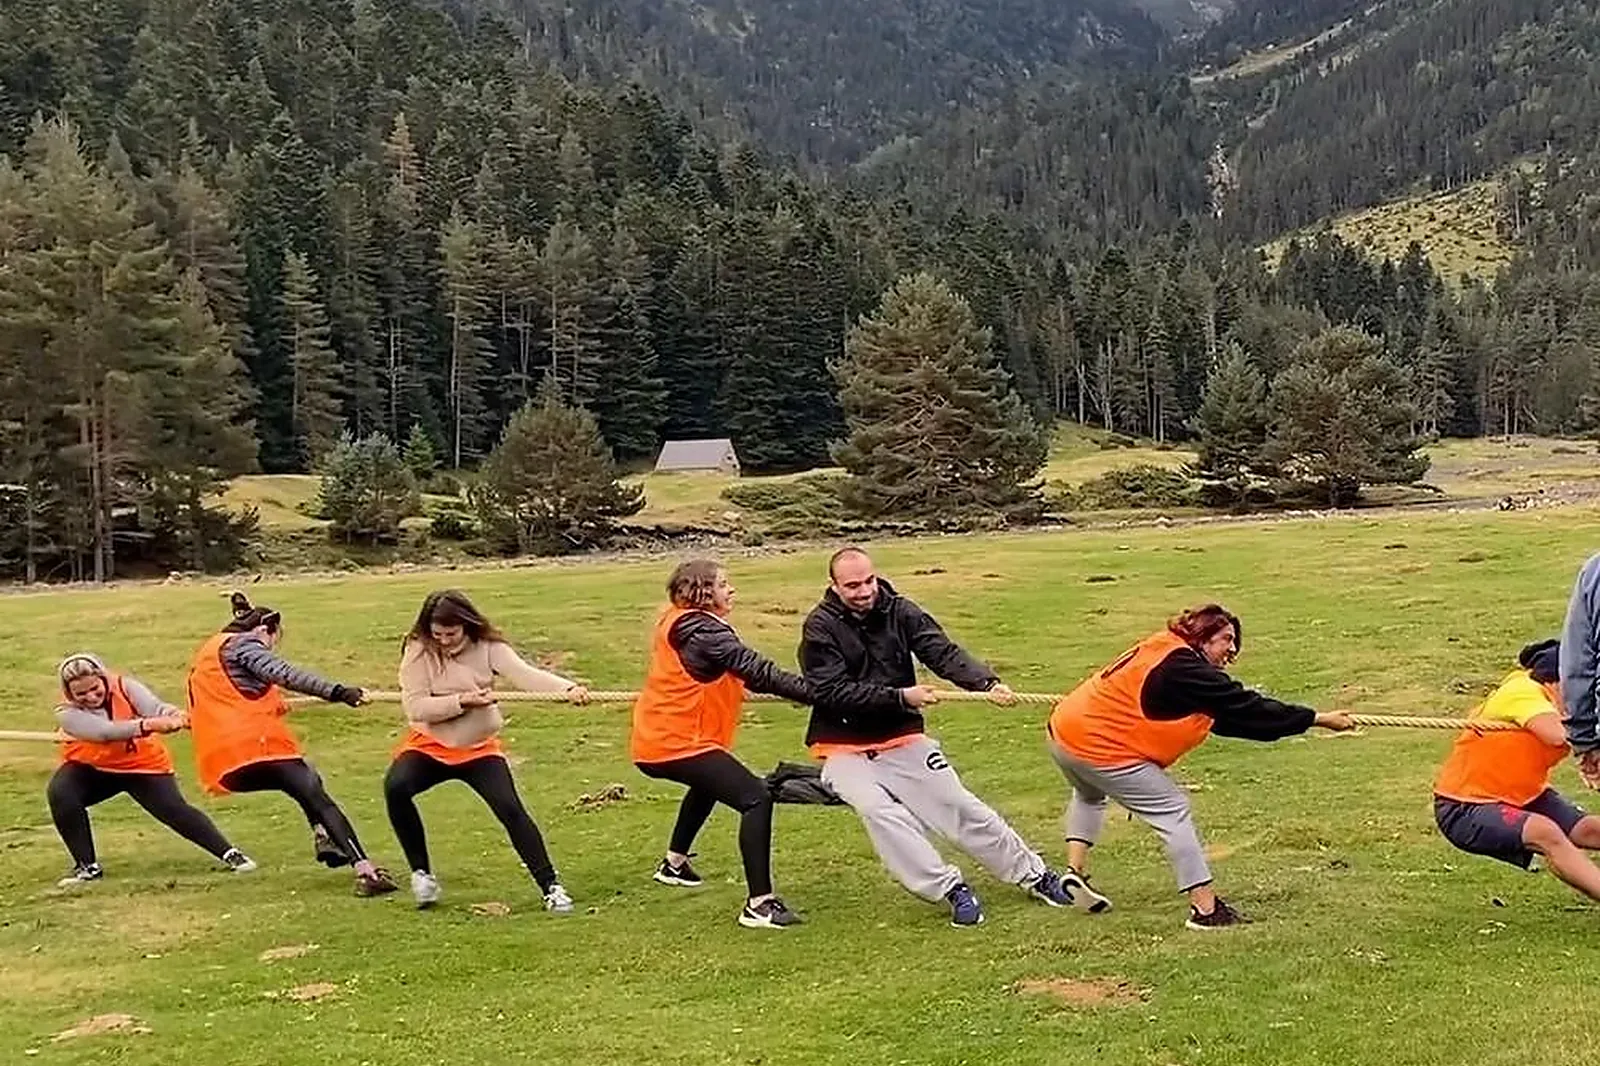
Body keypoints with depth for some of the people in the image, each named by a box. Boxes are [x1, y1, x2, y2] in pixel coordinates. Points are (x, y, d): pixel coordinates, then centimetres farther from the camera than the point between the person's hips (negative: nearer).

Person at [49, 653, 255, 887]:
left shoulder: (125, 687, -20)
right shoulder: (67, 714, -23)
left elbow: (155, 707, -38)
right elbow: (105, 732, -41)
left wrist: (173, 716, -63)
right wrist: (148, 725, -58)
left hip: (143, 765, 0)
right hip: (92, 768, 0)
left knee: (175, 810, -16)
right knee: (60, 793, -26)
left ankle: (230, 853, 0)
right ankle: (87, 867, -10)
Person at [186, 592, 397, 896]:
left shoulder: (206, 653, 30)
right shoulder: (244, 643, 3)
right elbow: (284, 674, -15)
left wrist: (271, 703, 48)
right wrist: (337, 692, -25)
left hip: (224, 762, 8)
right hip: (257, 743, -8)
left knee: (308, 783, 28)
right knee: (319, 800, -12)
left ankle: (324, 838, 6)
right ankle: (365, 870, -26)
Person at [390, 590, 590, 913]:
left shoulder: (488, 648, -11)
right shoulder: (418, 650, -12)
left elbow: (526, 675, -27)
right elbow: (415, 707, -19)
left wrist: (568, 688, -45)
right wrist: (462, 701, -30)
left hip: (479, 748, 0)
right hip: (428, 745, 0)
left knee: (511, 809, -16)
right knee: (395, 788, -27)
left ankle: (550, 886, -4)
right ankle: (421, 873, -7)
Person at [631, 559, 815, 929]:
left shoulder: (677, 622, 14)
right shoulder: (701, 630, -16)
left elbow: (736, 673, 16)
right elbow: (756, 670, -24)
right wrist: (814, 692, -26)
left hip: (654, 741, 11)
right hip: (677, 744, -11)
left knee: (709, 784, 38)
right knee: (756, 798, -18)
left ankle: (674, 863, 52)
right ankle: (760, 903, -25)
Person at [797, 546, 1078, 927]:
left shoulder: (899, 611, -3)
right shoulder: (820, 627, -11)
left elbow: (944, 653, -14)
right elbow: (832, 692, -19)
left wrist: (987, 683, -32)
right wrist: (900, 697, -26)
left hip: (902, 738, 2)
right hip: (844, 749, -2)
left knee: (960, 806, 1)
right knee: (878, 810, -26)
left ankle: (1035, 875, 14)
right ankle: (950, 888, -17)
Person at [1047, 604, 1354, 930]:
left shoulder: (1163, 651, 11)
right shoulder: (1183, 670, -18)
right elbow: (1245, 707, -16)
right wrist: (1318, 719, -11)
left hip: (1064, 729, 10)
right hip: (1100, 749, -10)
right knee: (1173, 811, -5)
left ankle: (1076, 871, 29)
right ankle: (1205, 909, -4)